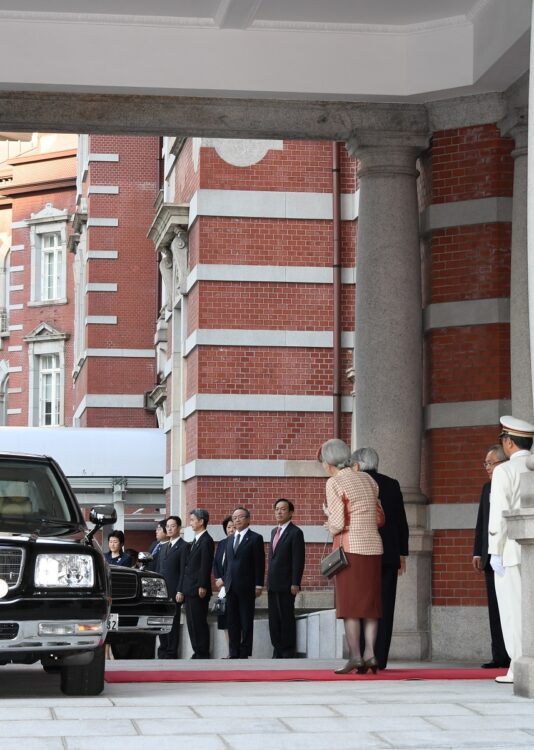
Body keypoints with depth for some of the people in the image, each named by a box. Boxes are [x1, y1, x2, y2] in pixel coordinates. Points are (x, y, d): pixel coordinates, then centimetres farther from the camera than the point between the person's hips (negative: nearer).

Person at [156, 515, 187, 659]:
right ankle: (163, 651, 15)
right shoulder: (164, 547, 19)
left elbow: (183, 571, -10)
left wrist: (180, 592, -16)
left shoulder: (183, 547, -5)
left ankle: (171, 653, 0)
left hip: (174, 592, -7)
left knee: (173, 623, -4)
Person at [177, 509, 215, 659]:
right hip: (189, 590, 9)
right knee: (192, 624, 9)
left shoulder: (206, 541, -9)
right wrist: (181, 590, 18)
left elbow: (205, 566, -16)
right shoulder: (194, 542, 19)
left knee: (199, 623, -7)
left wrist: (202, 587, -20)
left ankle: (202, 655, -4)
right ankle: (198, 653, 13)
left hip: (198, 591, -9)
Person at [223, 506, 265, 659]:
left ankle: (244, 653, -1)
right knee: (232, 621, 6)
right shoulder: (230, 540, 17)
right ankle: (234, 653, 9)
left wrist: (258, 585, -12)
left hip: (246, 587, -6)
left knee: (246, 622, -3)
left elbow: (259, 563, -7)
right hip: (231, 587, 6)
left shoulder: (255, 538, -3)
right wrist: (225, 581, 11)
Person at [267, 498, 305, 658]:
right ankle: (278, 651, 14)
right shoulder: (274, 532, 17)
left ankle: (289, 653, 2)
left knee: (287, 618, -3)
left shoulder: (295, 532, -7)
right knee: (274, 619, 8)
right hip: (272, 584, 8)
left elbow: (298, 560, -12)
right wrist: (269, 580, 14)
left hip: (286, 585, -8)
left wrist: (295, 584, -17)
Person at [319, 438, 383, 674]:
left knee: (350, 603, -2)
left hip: (351, 548, -6)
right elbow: (378, 517, 15)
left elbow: (338, 524, -13)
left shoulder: (334, 483, -8)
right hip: (374, 546, 6)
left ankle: (355, 657, -6)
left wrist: (330, 525, 9)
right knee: (371, 602, 8)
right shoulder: (367, 479, 12)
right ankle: (370, 653, 1)